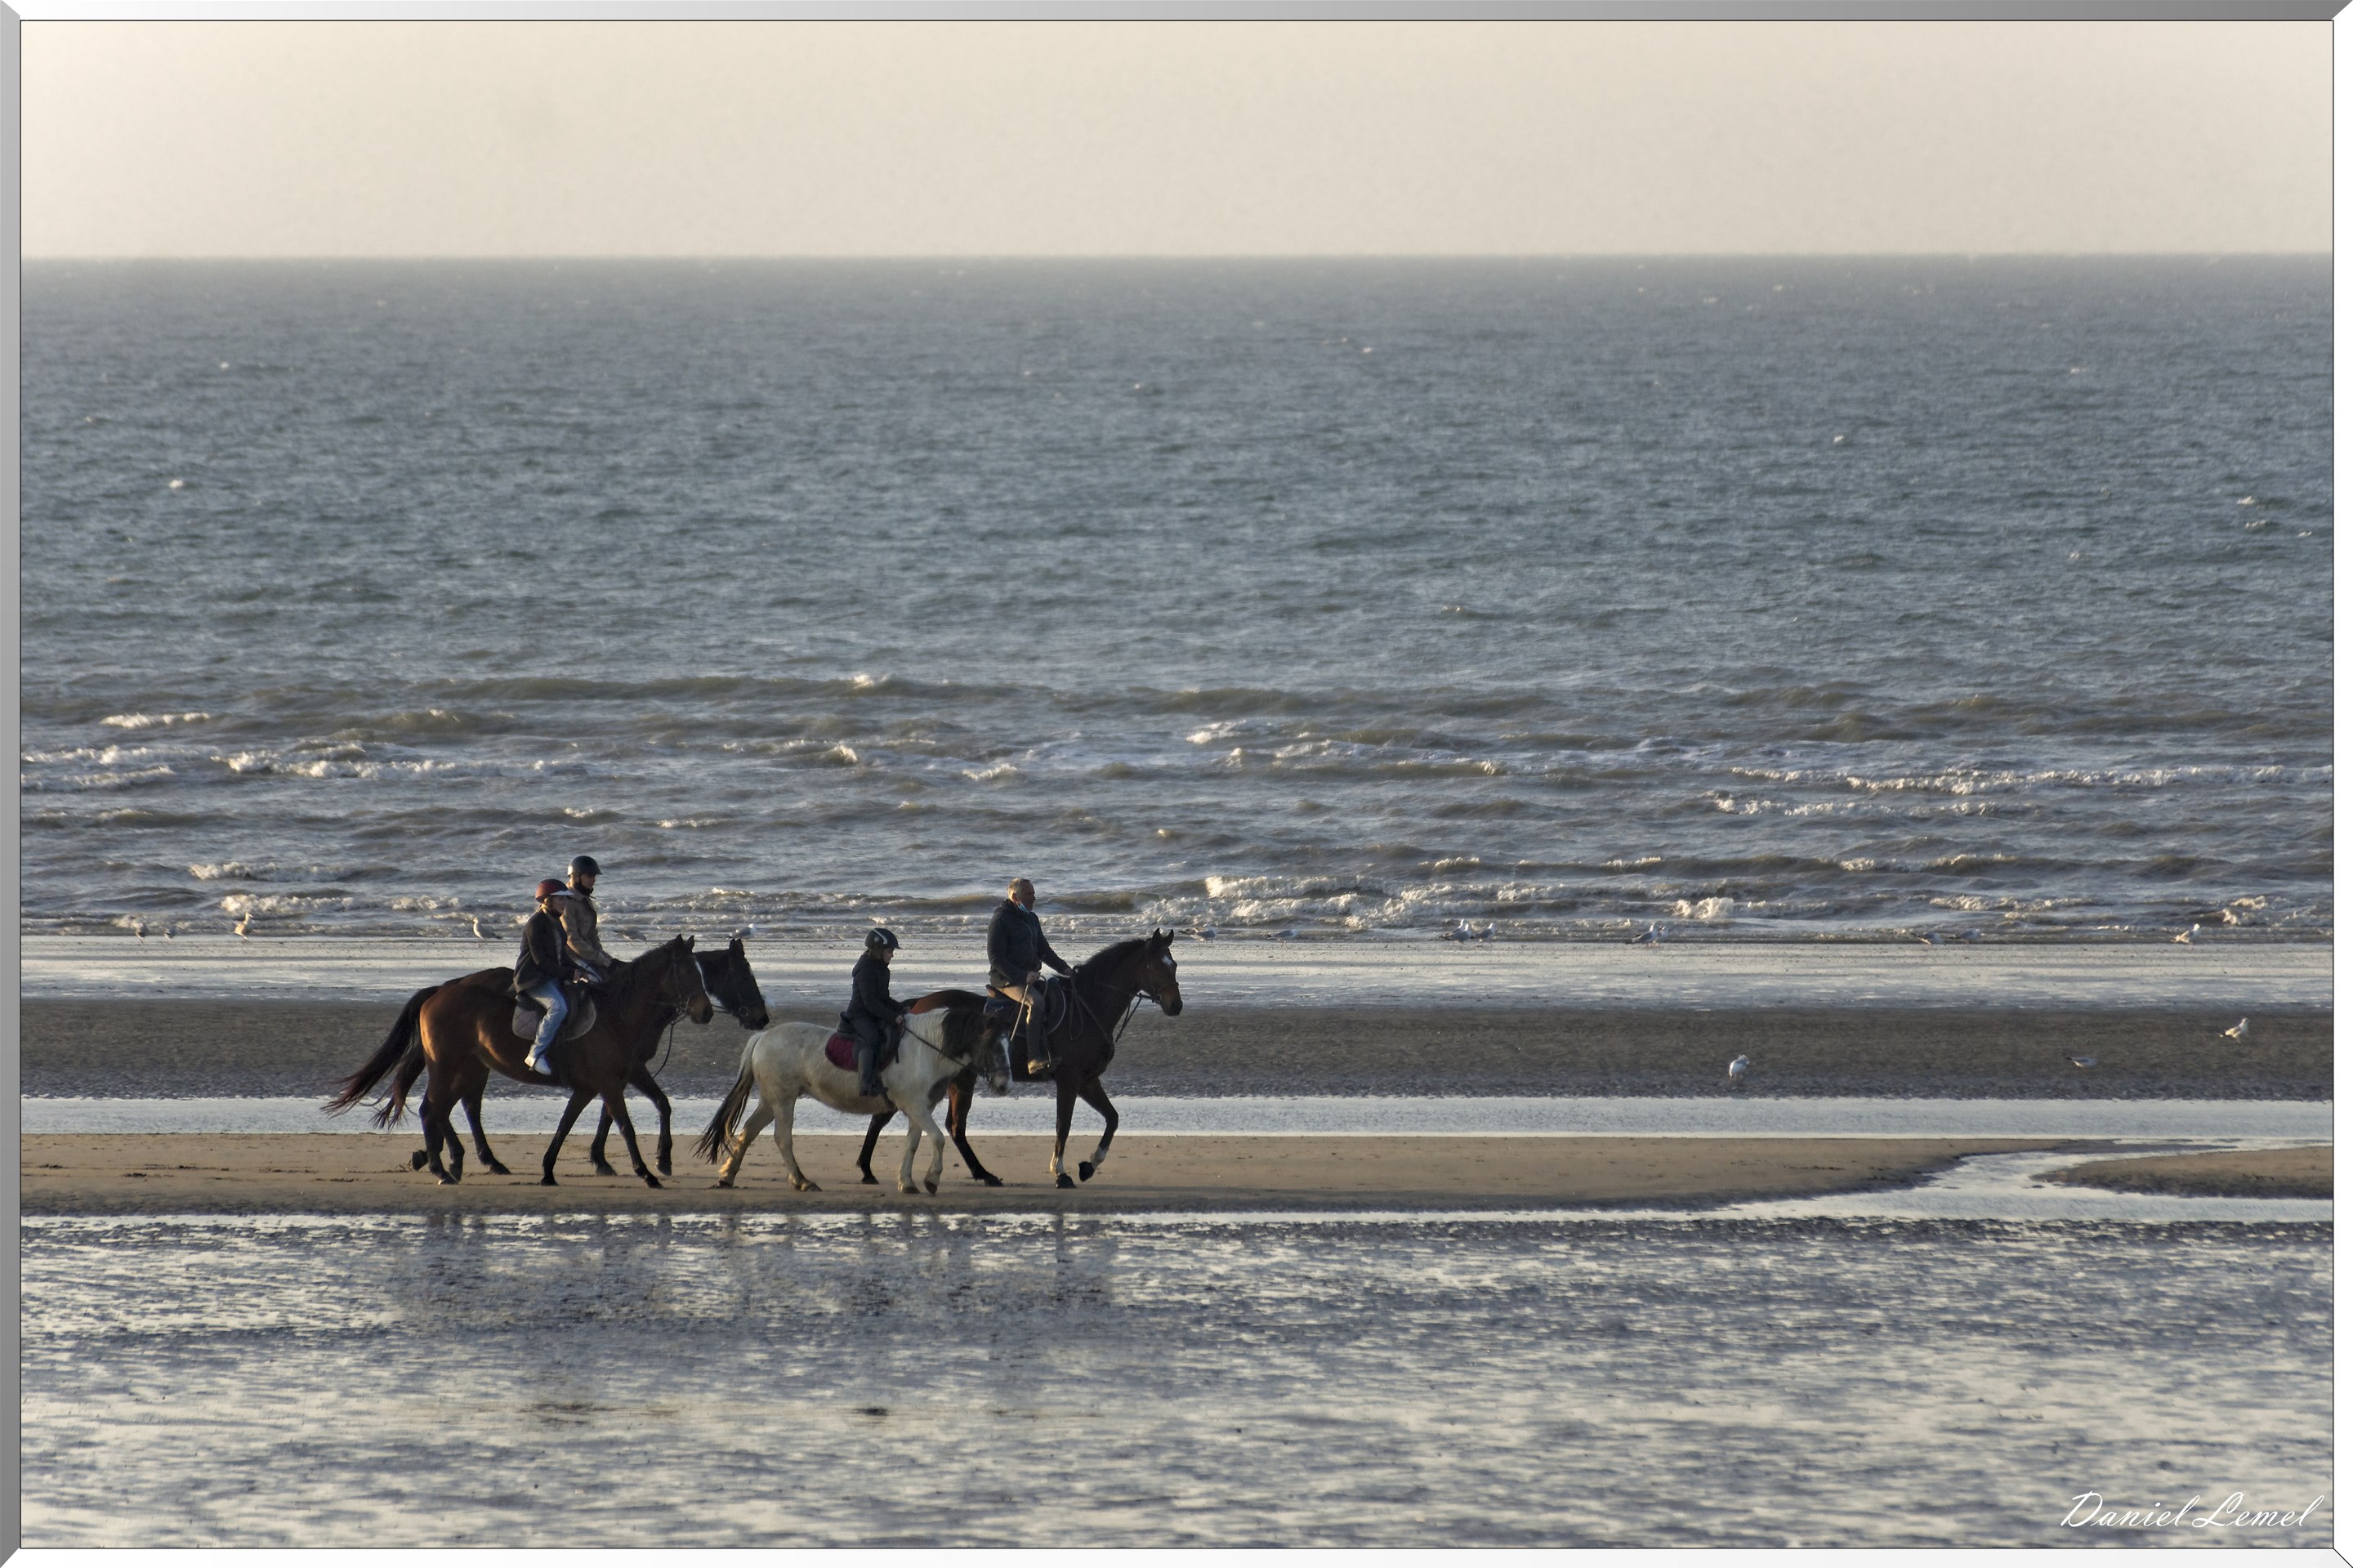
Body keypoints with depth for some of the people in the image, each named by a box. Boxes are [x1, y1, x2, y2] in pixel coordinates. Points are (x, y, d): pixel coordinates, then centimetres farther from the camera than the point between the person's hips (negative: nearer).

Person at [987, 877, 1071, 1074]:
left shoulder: (1031, 918, 18)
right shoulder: (1000, 920, -9)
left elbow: (1043, 950, 24)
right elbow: (996, 959, -14)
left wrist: (1064, 969, 8)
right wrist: (1022, 976, -22)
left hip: (1028, 976, 9)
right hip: (1006, 979, -9)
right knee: (1035, 1002, -32)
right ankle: (1035, 1059, -40)